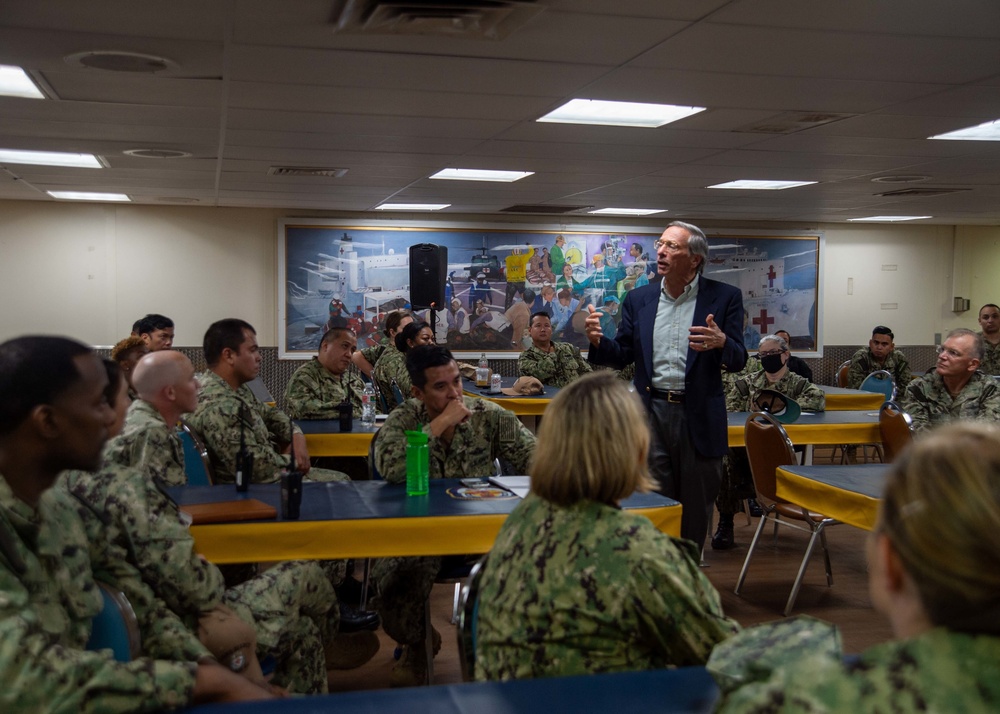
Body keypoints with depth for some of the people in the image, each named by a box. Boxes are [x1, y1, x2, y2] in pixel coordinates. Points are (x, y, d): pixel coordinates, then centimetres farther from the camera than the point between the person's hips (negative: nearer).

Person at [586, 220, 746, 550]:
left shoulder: (724, 297, -2)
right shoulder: (639, 299, 7)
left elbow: (738, 361, -4)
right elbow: (622, 357, 8)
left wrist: (722, 343, -27)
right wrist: (598, 342, -13)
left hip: (699, 417, -2)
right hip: (652, 413, 2)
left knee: (696, 508, 11)